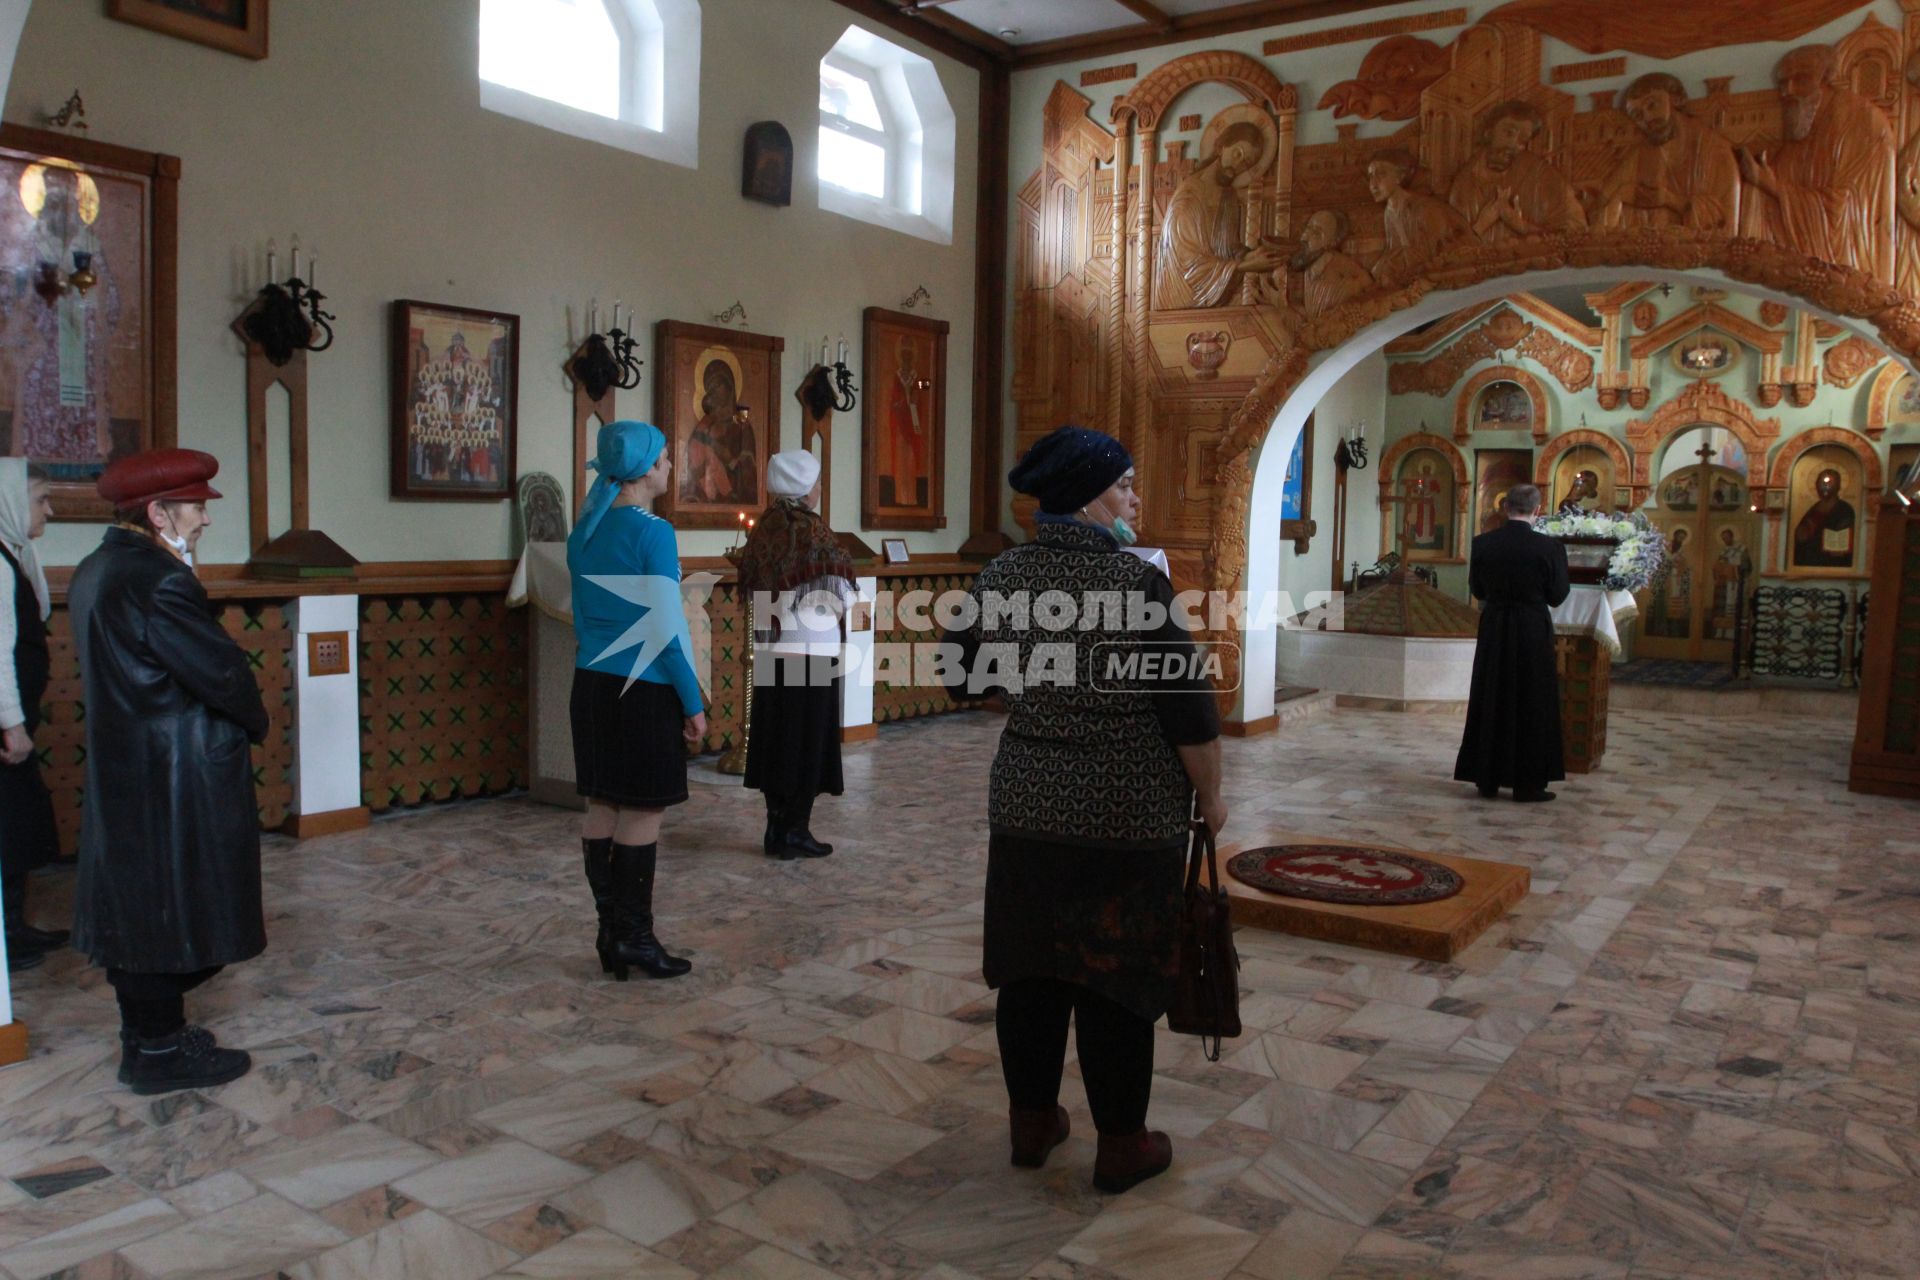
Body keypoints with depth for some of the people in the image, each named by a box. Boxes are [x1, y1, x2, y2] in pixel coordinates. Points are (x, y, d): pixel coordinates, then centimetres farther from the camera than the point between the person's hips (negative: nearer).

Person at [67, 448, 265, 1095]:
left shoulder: (94, 571, 9)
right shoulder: (158, 581, -22)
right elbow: (221, 669, -22)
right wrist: (256, 721, -2)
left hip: (120, 769, 10)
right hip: (174, 780, -10)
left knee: (134, 905, 18)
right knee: (172, 907, 3)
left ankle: (147, 1029, 32)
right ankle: (159, 1049, 14)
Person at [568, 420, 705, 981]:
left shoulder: (585, 530, 9)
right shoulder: (652, 533, -14)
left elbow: (582, 614, 15)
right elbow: (666, 625, -15)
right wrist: (693, 703, -9)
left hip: (592, 683, 8)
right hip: (644, 688, -8)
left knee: (604, 805, 11)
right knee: (643, 812, 0)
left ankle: (610, 933, 18)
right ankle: (633, 936, 6)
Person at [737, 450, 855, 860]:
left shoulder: (763, 527, 6)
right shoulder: (812, 528, -12)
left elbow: (749, 583, 10)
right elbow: (840, 595, -11)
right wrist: (838, 610, 9)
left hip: (768, 649, 6)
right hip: (809, 649, -6)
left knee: (775, 738, 12)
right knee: (808, 740, 3)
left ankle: (776, 828, 19)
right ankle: (794, 831, 7)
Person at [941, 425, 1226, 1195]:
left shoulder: (1000, 577, 1)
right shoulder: (1137, 584, -15)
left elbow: (965, 676, 12)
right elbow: (1189, 709, -13)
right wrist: (1211, 794, 1)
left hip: (1024, 806, 5)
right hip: (1127, 815, -5)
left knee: (1031, 968, 15)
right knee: (1117, 980, 6)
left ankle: (1031, 1123, 29)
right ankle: (1122, 1146, 20)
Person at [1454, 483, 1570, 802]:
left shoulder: (1482, 543, -6)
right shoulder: (1549, 547, -13)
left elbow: (1477, 590, 4)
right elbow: (1557, 595, -5)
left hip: (1494, 628, 3)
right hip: (1533, 631, -2)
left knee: (1490, 701, 12)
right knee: (1531, 704, 8)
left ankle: (1487, 779, 19)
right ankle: (1528, 784, 12)